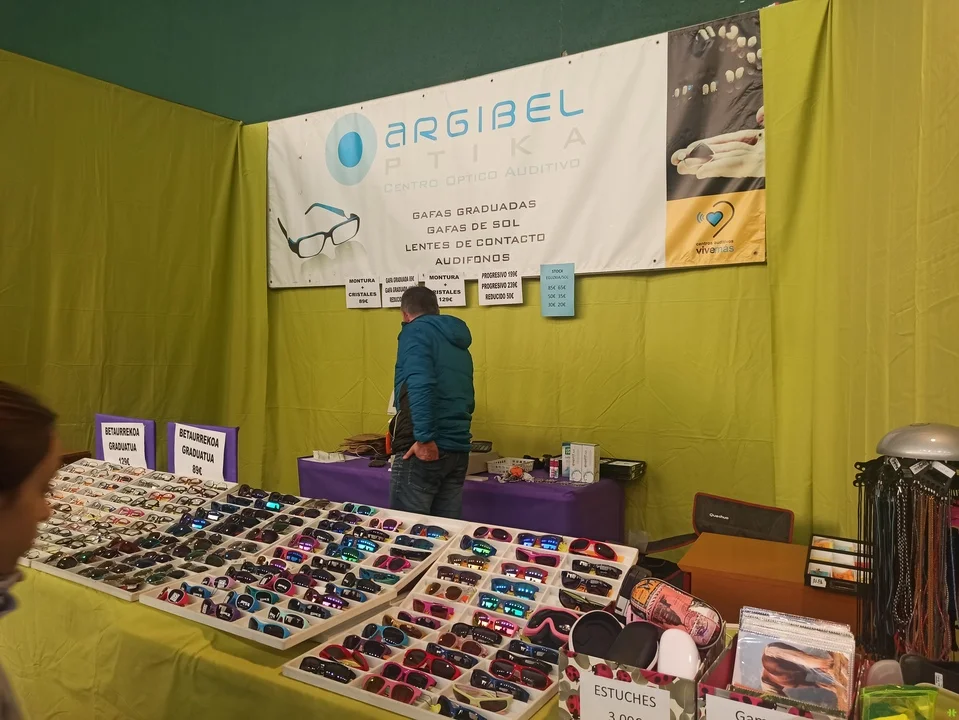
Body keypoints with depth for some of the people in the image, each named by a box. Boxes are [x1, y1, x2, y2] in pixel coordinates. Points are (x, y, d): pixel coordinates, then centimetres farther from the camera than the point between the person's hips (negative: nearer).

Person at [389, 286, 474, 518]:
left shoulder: (416, 331, -3)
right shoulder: (460, 344, 20)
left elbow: (420, 383, -21)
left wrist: (424, 437, -24)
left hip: (423, 449, -7)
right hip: (458, 451, 8)